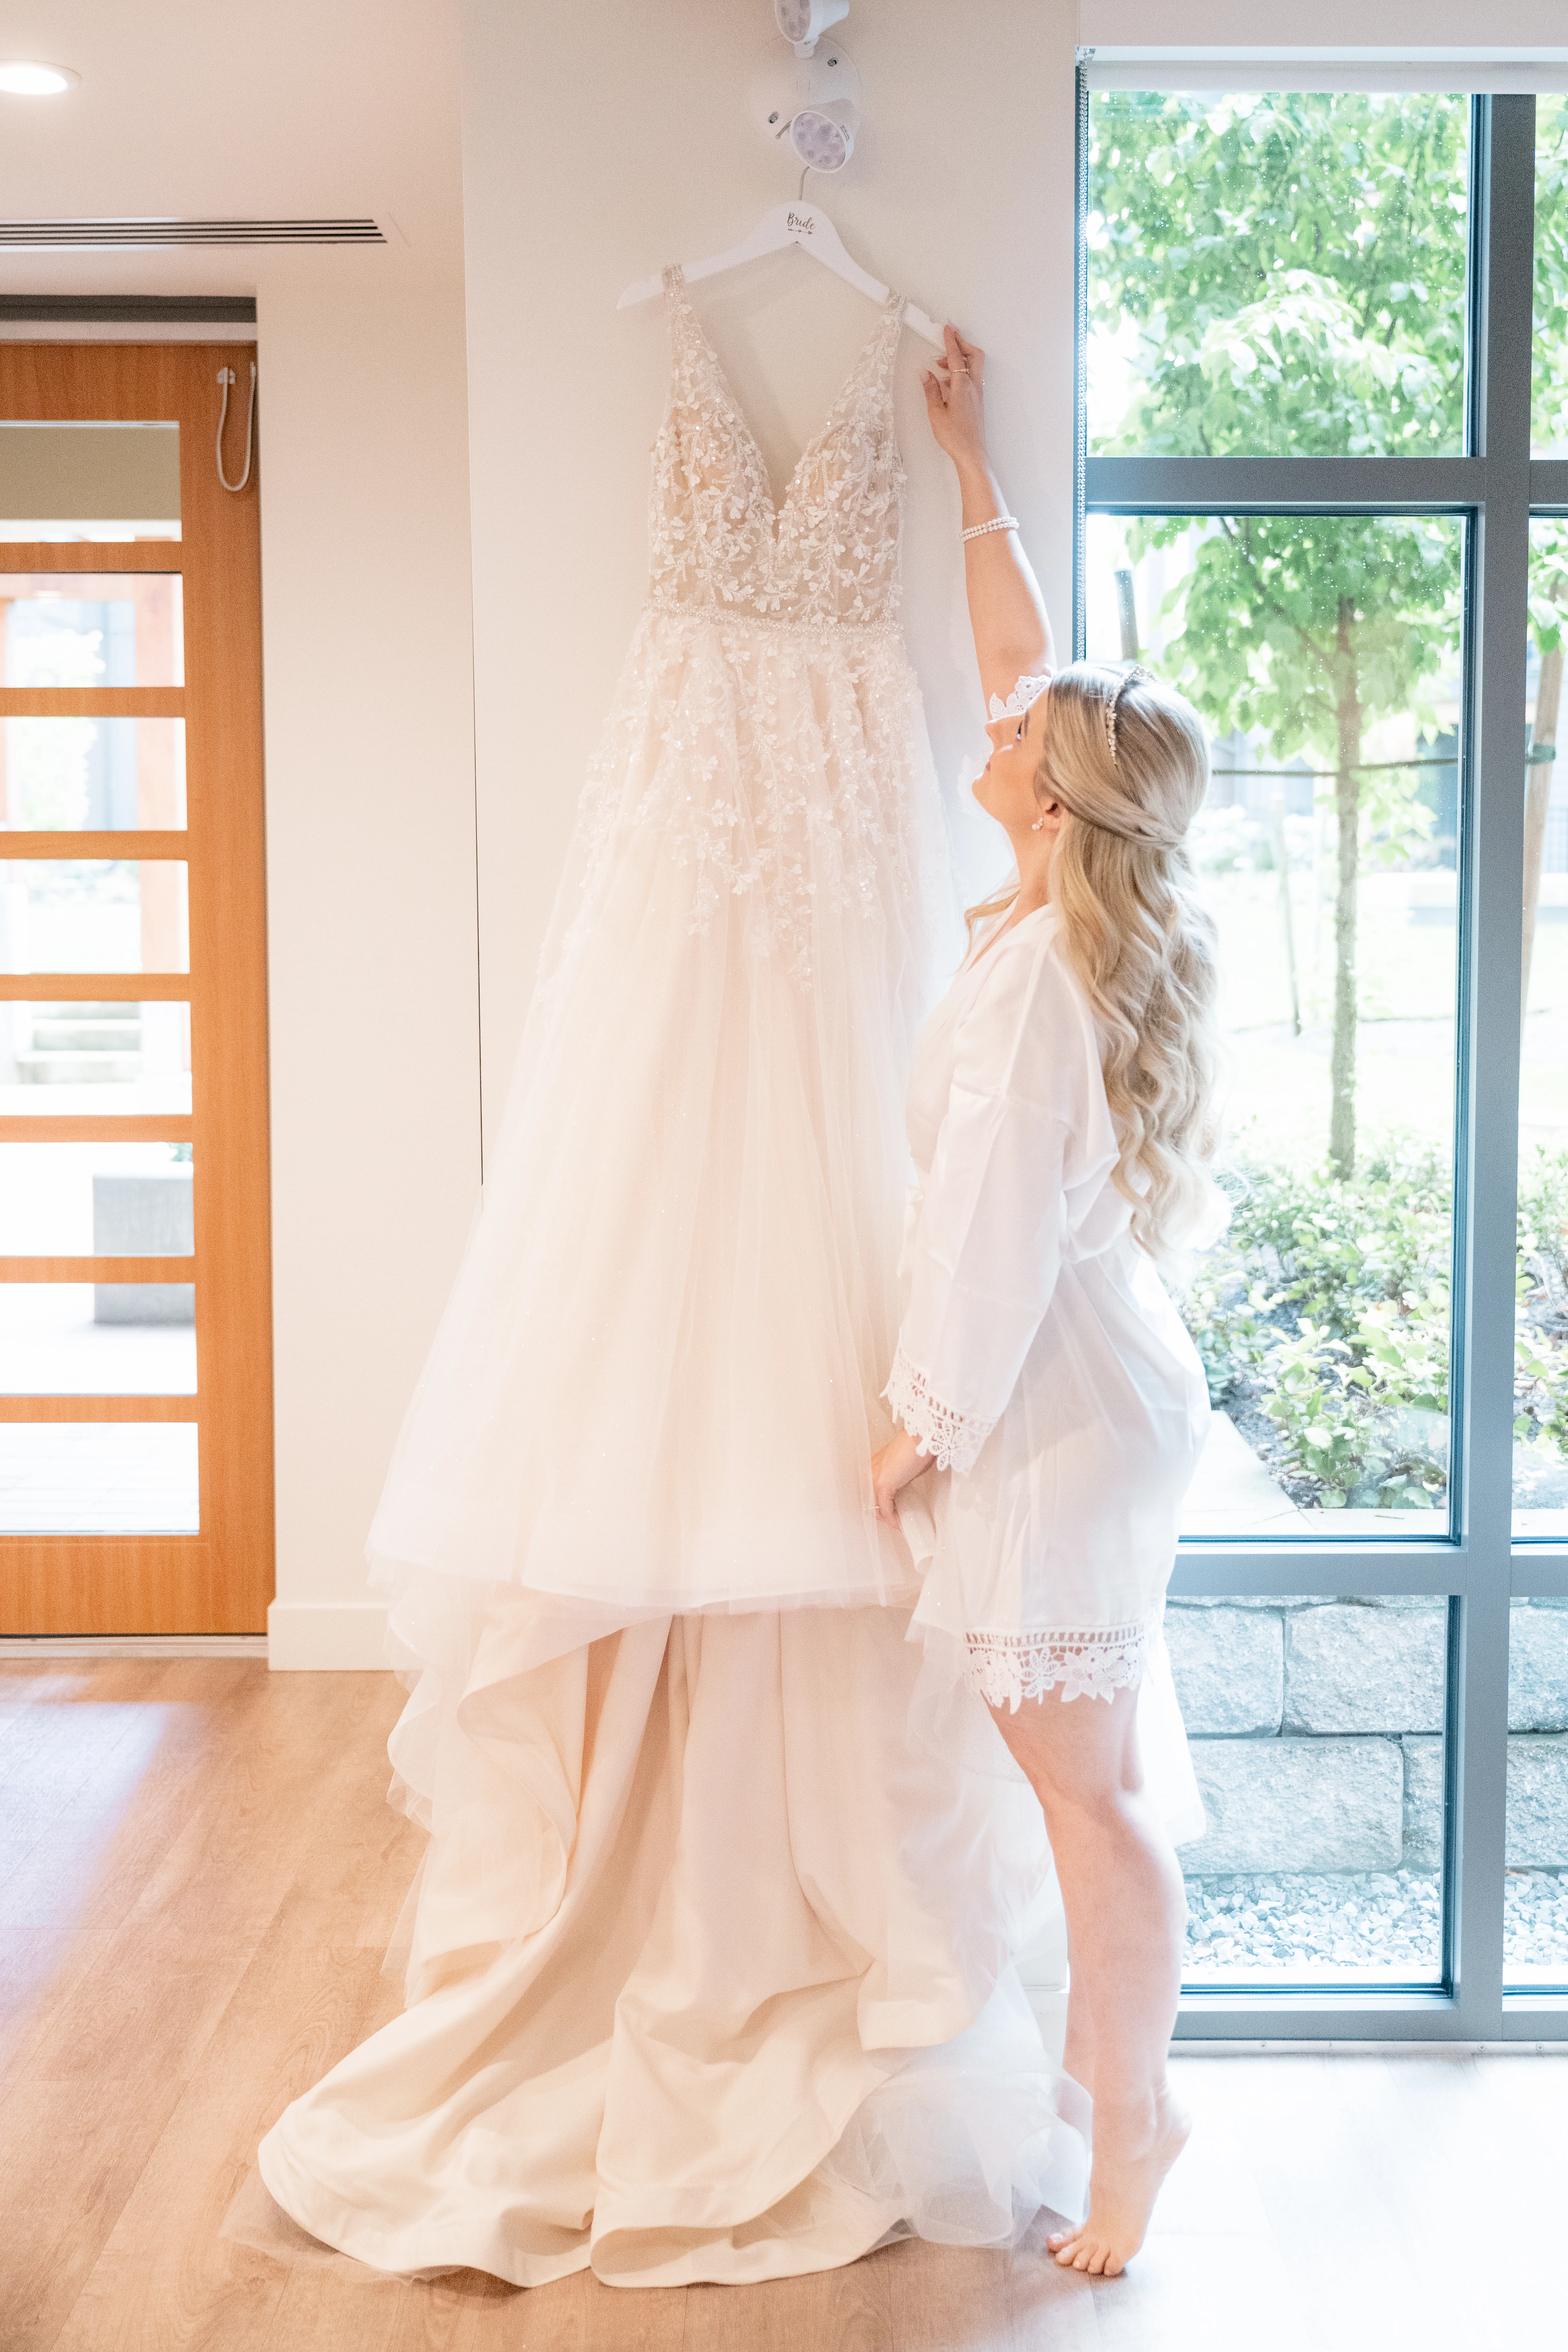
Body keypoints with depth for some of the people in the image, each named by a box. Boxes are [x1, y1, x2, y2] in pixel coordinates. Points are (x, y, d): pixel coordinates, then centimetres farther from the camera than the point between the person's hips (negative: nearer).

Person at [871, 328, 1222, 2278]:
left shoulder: (1041, 964, -20)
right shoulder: (1096, 919, 5)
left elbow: (1001, 1229, -20)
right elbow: (1022, 665, 17)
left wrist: (925, 1424, -10)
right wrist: (969, 465, 23)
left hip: (1052, 1405, -9)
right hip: (1093, 1384, 9)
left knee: (1080, 1775, 1)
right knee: (1081, 1761, 20)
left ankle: (1133, 2122, 13)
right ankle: (1117, 2048, 34)